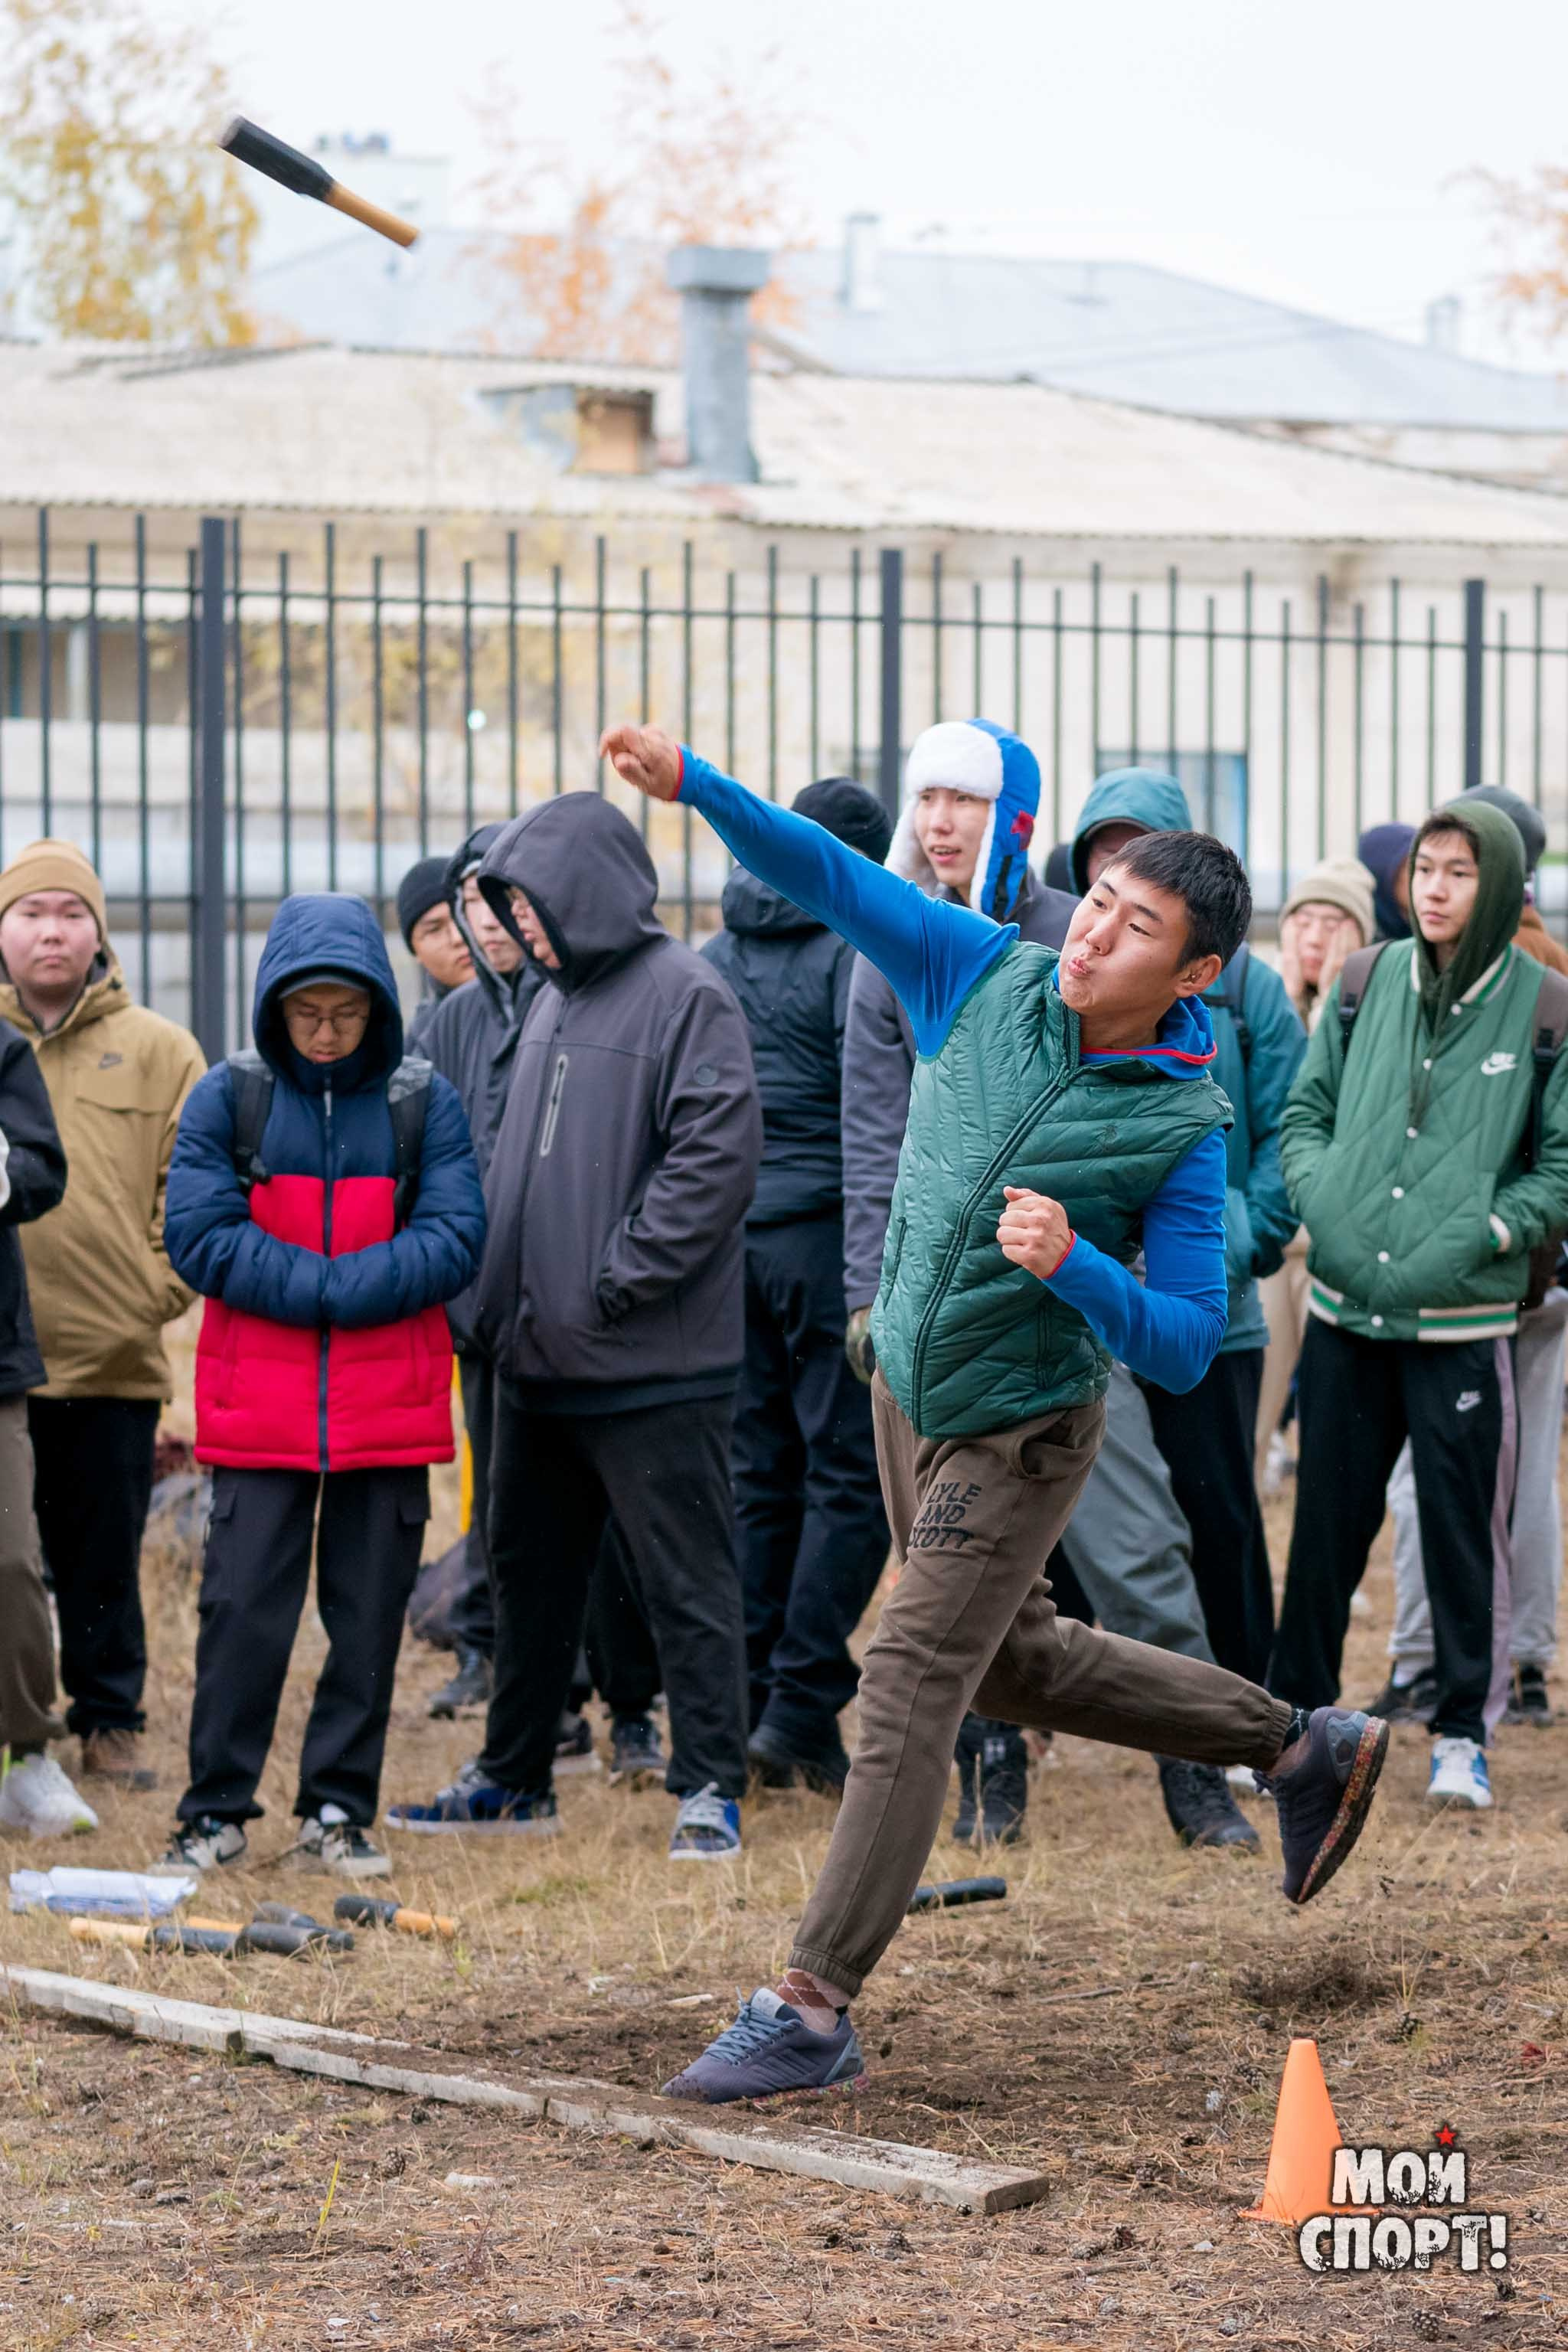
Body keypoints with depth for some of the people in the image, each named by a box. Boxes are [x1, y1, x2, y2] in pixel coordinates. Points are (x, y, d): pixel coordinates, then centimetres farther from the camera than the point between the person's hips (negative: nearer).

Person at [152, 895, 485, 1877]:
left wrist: (327, 1291, -16)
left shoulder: (424, 1103, 2)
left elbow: (455, 1239, -6)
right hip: (258, 1408, -1)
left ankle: (339, 1813, 15)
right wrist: (323, 1286, -15)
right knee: (243, 1608, -1)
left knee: (371, 1614, 5)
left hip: (389, 1408, 1)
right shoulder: (228, 1097, 0)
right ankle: (217, 1812, 10)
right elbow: (198, 1234, -7)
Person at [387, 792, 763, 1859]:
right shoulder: (555, 1001, 16)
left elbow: (716, 1159, -19)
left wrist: (618, 1281, -19)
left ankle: (711, 1790, 2)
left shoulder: (687, 996, -11)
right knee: (531, 1571, 16)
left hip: (653, 1368, -9)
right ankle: (514, 1778, 27)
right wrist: (506, 1292, 12)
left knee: (687, 1581, -2)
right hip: (539, 1359, 9)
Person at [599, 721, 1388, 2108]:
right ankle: (1302, 1749, 38)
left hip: (1022, 1433, -6)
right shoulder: (987, 976, -10)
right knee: (1016, 1664, 22)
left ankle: (814, 2010, -6)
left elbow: (1183, 1347, -20)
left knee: (909, 1695, -10)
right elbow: (828, 876, -13)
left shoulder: (1183, 1129, -21)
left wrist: (1072, 1265, -38)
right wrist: (693, 783, -27)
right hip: (911, 1392, 7)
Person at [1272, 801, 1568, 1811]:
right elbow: (1307, 1109, 16)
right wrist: (1318, 1196, -1)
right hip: (1345, 1309, 3)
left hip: (1464, 1320, -3)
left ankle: (1463, 1734, 14)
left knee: (1462, 1529, 3)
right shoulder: (1366, 986, 7)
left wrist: (1483, 1234, -12)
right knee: (1327, 1523, 10)